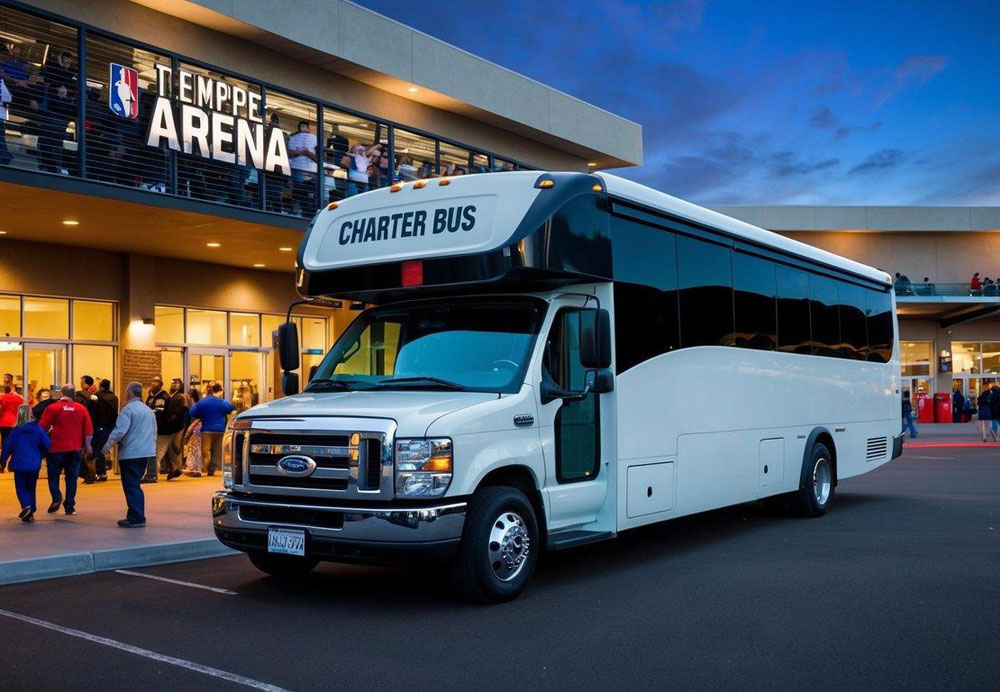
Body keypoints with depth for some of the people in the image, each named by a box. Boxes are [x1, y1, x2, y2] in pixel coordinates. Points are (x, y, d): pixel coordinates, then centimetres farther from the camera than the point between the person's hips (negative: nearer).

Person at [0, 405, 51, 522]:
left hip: (19, 464, -2)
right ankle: (30, 513, 13)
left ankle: (26, 505, -19)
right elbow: (47, 444, -5)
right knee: (31, 488, 14)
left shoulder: (16, 431, -5)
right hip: (34, 465, 2)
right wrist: (40, 456, 13)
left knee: (20, 487, 7)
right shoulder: (37, 429, -3)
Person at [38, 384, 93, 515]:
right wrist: (86, 446, 14)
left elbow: (42, 428, -5)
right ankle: (69, 506, 7)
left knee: (53, 475, 13)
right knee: (71, 478, 8)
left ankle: (56, 498, -6)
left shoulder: (53, 408, -6)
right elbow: (89, 431, 2)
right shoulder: (81, 409, 2)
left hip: (56, 448, -2)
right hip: (75, 449, 2)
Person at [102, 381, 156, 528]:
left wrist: (107, 446, -11)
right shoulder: (149, 410, 17)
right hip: (146, 452, 8)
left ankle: (136, 518, -6)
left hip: (131, 454, -8)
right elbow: (154, 432, 22)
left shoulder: (128, 409, -10)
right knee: (135, 485, 15)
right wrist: (152, 451, 28)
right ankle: (138, 516, 16)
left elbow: (120, 430, -18)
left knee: (131, 486, -4)